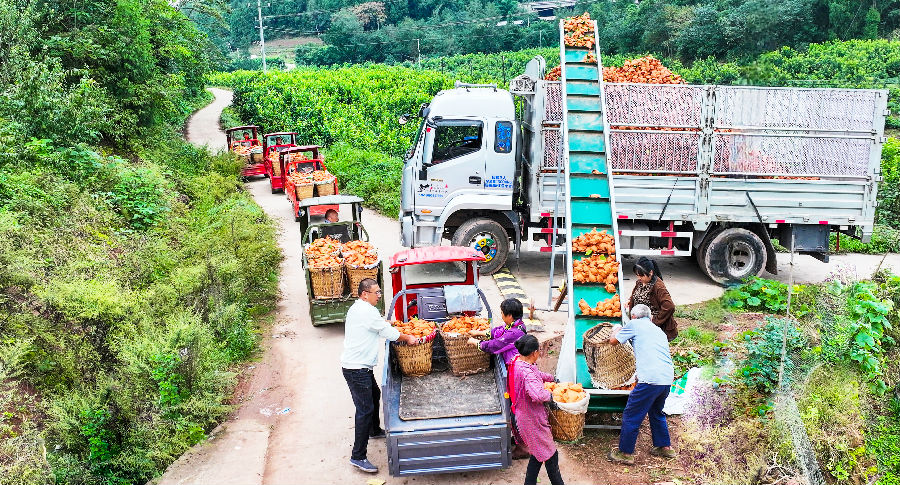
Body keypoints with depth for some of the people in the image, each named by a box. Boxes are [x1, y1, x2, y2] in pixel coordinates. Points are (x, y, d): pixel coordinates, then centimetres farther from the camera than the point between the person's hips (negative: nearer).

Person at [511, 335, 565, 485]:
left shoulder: (518, 363, 0)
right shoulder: (527, 372, -31)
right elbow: (538, 395, -46)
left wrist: (551, 378, 27)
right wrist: (550, 396, -26)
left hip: (525, 415, 10)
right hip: (533, 420, -10)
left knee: (538, 454, 22)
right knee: (550, 455, 7)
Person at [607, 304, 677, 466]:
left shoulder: (634, 324, 6)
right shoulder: (659, 331, 25)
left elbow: (613, 341, 14)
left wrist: (617, 329, 35)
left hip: (650, 379, -8)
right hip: (668, 379, 8)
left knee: (631, 416, 5)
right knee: (656, 412, 29)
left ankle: (625, 453, 12)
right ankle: (665, 447, 37)